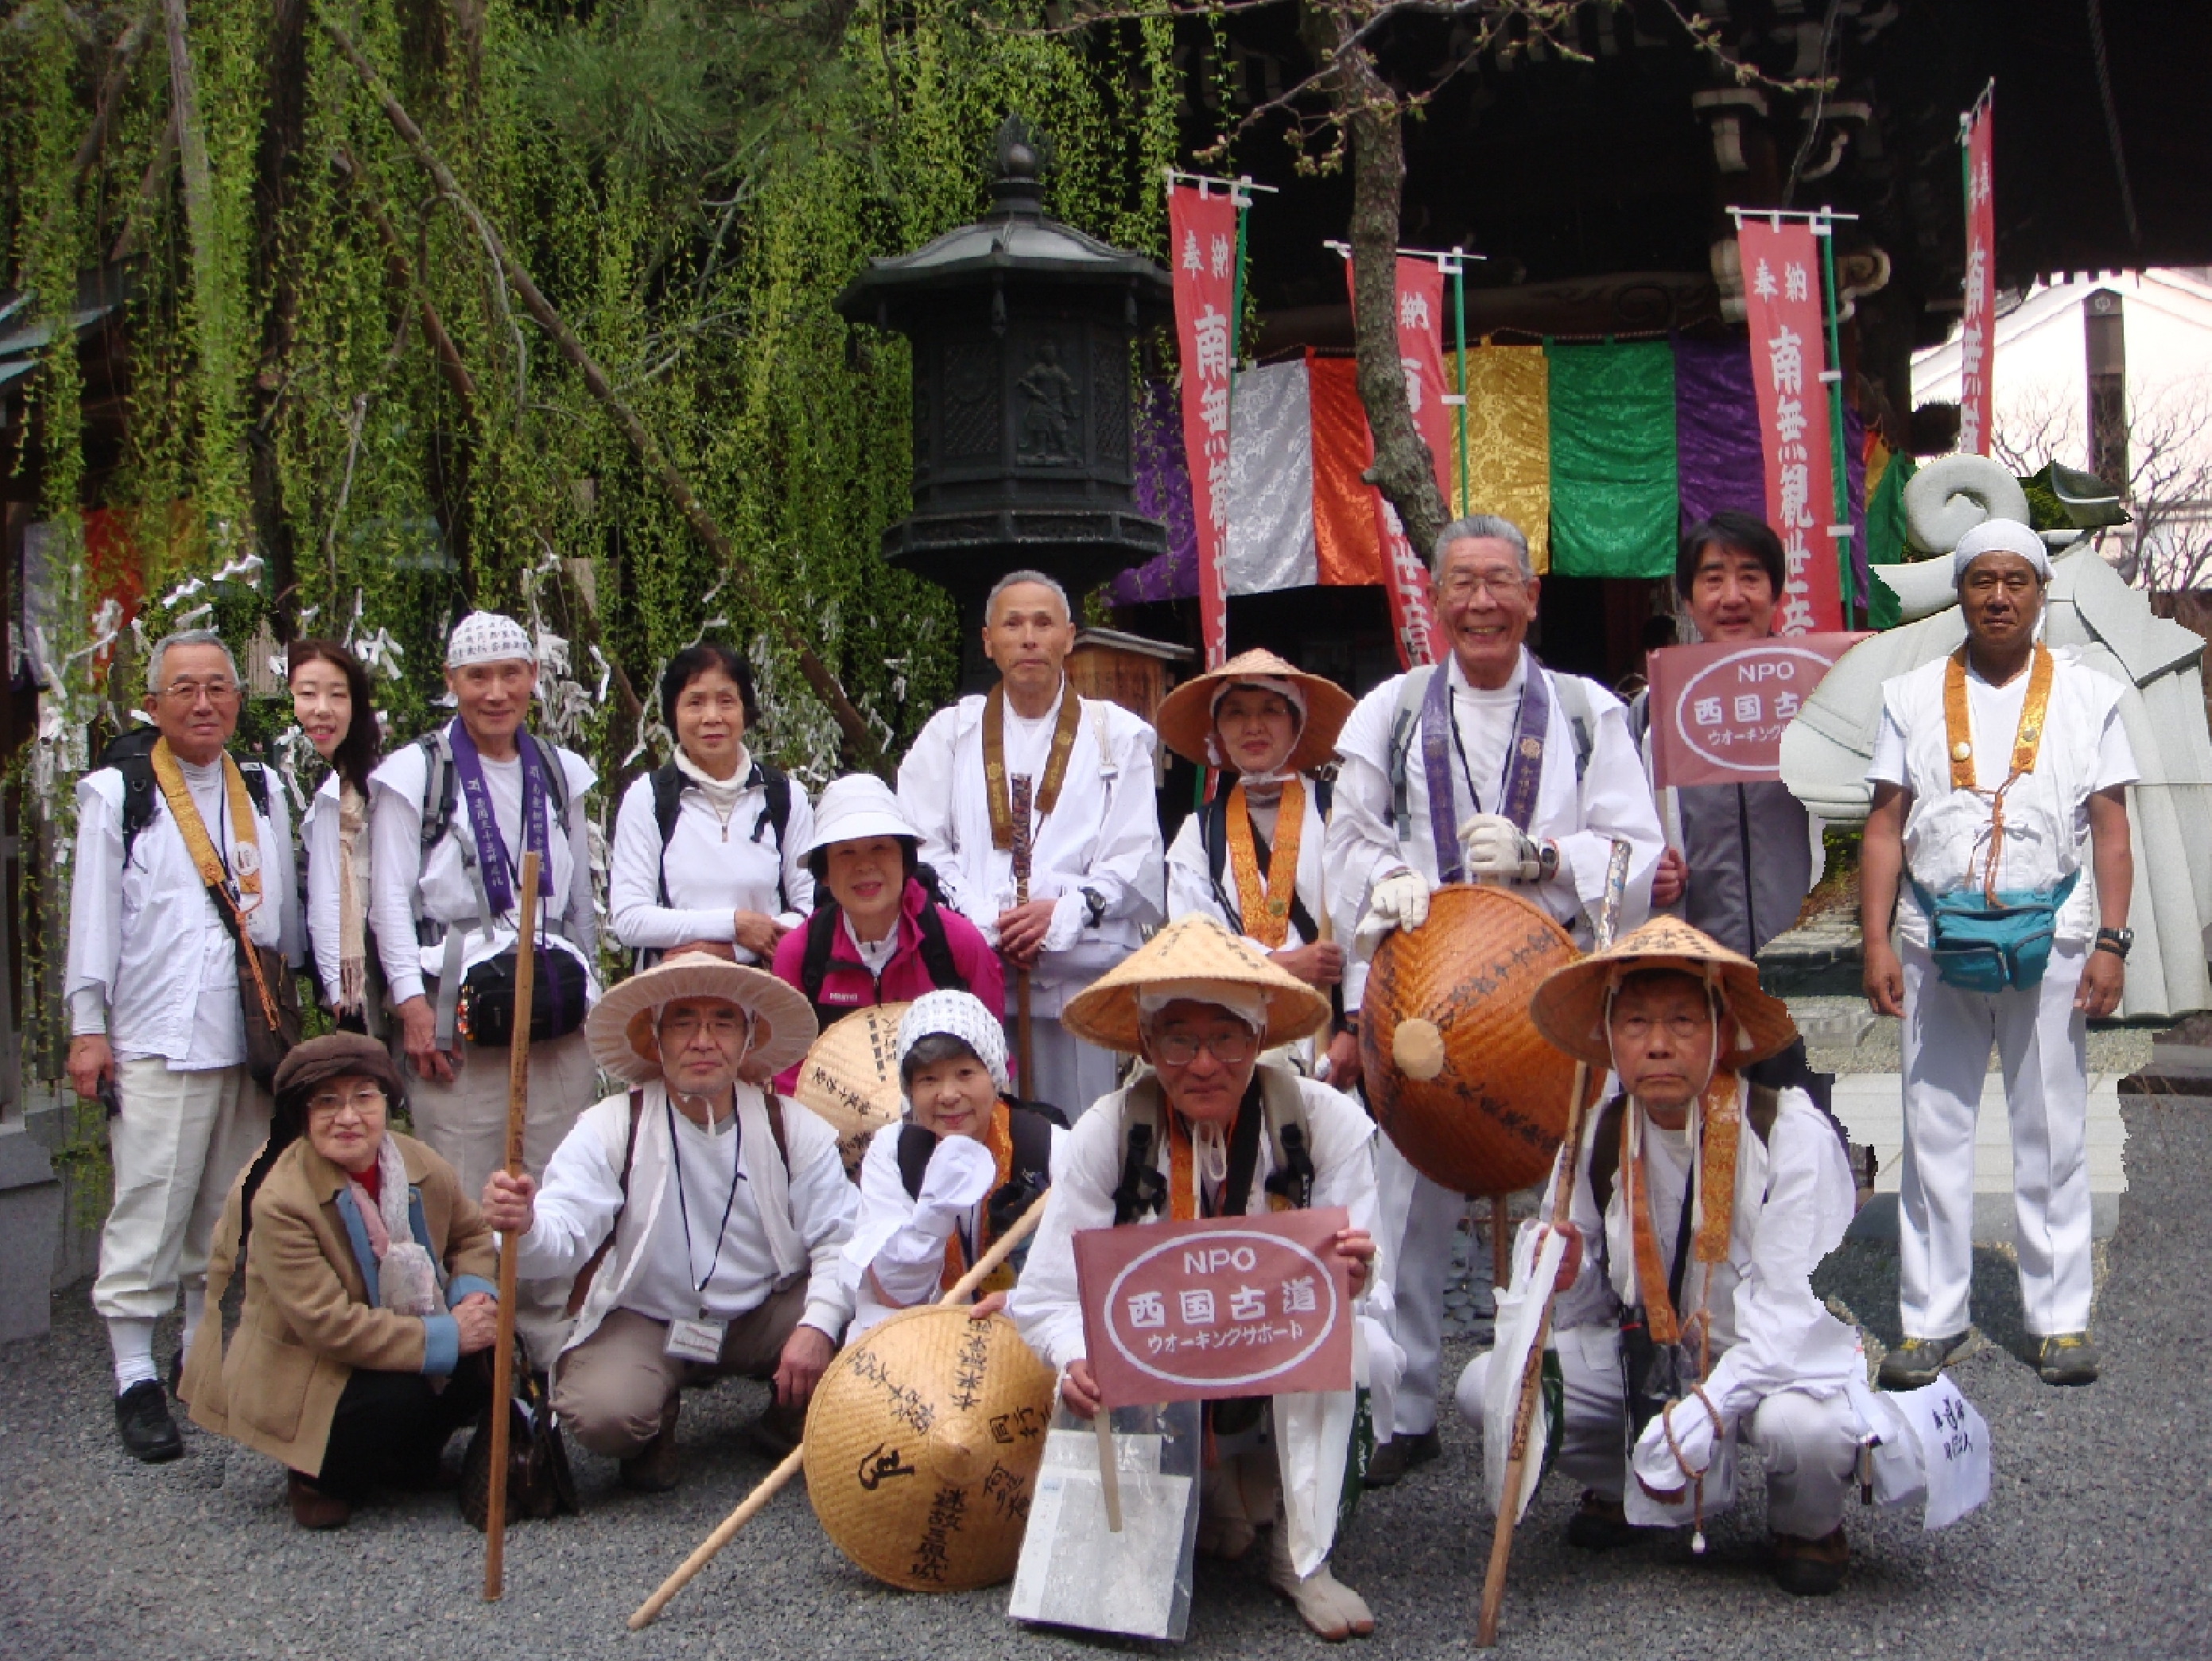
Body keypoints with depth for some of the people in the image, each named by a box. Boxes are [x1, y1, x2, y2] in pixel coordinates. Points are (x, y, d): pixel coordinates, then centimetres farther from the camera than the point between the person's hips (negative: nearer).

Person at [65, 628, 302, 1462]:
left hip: (249, 1039, 5)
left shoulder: (261, 792, 14)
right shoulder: (116, 792, 0)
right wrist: (87, 1026, -6)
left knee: (225, 1214, 11)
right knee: (148, 1212, -6)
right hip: (154, 1041, -5)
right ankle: (136, 1381, 1)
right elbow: (93, 914, -2)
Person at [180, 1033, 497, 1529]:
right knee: (401, 1397, -33)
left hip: (401, 1347, 7)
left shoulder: (421, 1165, -6)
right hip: (305, 1377, -7)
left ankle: (405, 1460, 10)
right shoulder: (279, 1201, -25)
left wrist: (475, 1295, -13)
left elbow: (471, 1234, 11)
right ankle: (321, 1478, 0)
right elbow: (329, 1325, -29)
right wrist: (446, 1336, -30)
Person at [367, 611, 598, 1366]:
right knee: (465, 1200, -4)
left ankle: (558, 1353, 11)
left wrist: (587, 991, 19)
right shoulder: (413, 773, 3)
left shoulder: (562, 773, 16)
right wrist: (413, 1002, -8)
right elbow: (390, 899, -1)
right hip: (458, 1008, -3)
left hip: (555, 1012, 4)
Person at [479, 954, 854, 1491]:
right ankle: (656, 1430, 8)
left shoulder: (794, 1130, -6)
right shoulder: (612, 1128, -11)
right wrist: (525, 1229, -47)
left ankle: (792, 1425, 10)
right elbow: (563, 1238, -23)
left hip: (764, 1316, 2)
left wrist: (817, 1325, -30)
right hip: (644, 1322, -2)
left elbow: (841, 1243, -12)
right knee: (603, 1412, -32)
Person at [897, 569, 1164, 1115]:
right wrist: (986, 923, -10)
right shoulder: (950, 732, 16)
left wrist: (1062, 914, -11)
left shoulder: (1116, 736, 15)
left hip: (1077, 975, 0)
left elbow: (1136, 862, 5)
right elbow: (921, 850, 5)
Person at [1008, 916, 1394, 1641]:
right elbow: (1047, 1296, -16)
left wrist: (1346, 1284, -42)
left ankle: (1302, 1558, -12)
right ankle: (1218, 1505, 3)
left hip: (1296, 1396, -1)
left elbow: (1354, 1286, -16)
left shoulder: (1326, 1122, -15)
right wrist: (1077, 1359, -39)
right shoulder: (1107, 1134, -15)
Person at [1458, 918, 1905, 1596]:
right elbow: (1581, 1307, 0)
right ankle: (1628, 1490, 15)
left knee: (1804, 1427, -39)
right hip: (1650, 1357, 5)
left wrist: (1702, 1412, -35)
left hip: (1783, 1365, -5)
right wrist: (1552, 1281, -25)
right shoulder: (1598, 1140, -5)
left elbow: (1795, 1314, -25)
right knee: (1487, 1384, -14)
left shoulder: (1792, 1135, -21)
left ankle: (1807, 1525, 0)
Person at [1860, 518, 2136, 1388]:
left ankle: (2060, 1317, 15)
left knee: (2052, 1136, 4)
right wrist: (1876, 942, -2)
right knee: (1933, 1133, 4)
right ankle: (1930, 1317, 12)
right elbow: (1885, 827, 6)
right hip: (1936, 940, 1)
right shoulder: (1914, 696, 9)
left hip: (2051, 939, -1)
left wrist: (2110, 942, -5)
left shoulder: (2088, 695, 8)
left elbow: (2111, 831, 5)